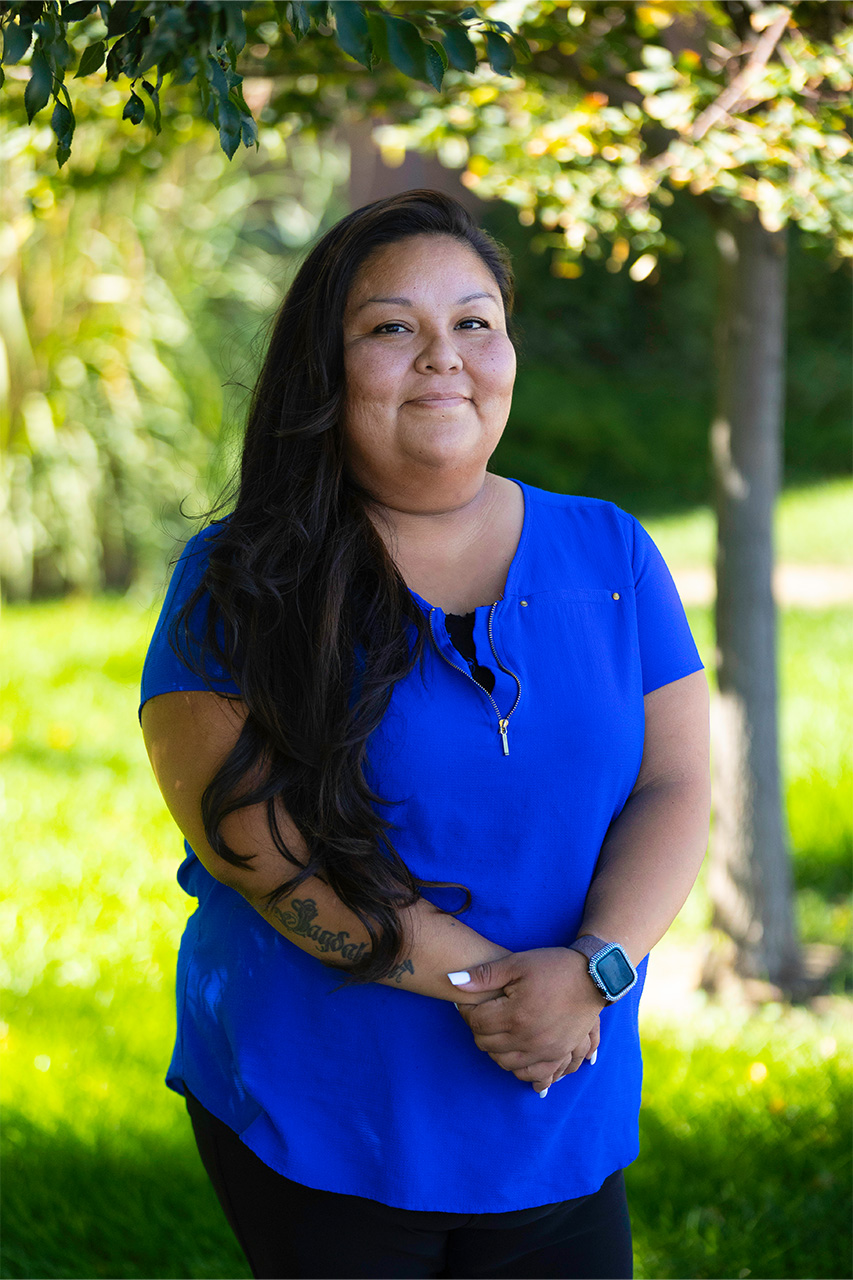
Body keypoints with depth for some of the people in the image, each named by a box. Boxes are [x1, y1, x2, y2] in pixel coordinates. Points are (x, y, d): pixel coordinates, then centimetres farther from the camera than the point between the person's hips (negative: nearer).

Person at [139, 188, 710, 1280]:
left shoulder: (609, 556, 6)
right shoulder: (239, 581, -5)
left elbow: (675, 790, 1)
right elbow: (239, 818, -15)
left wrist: (593, 969, -18)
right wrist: (475, 975, -19)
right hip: (304, 1122, -3)